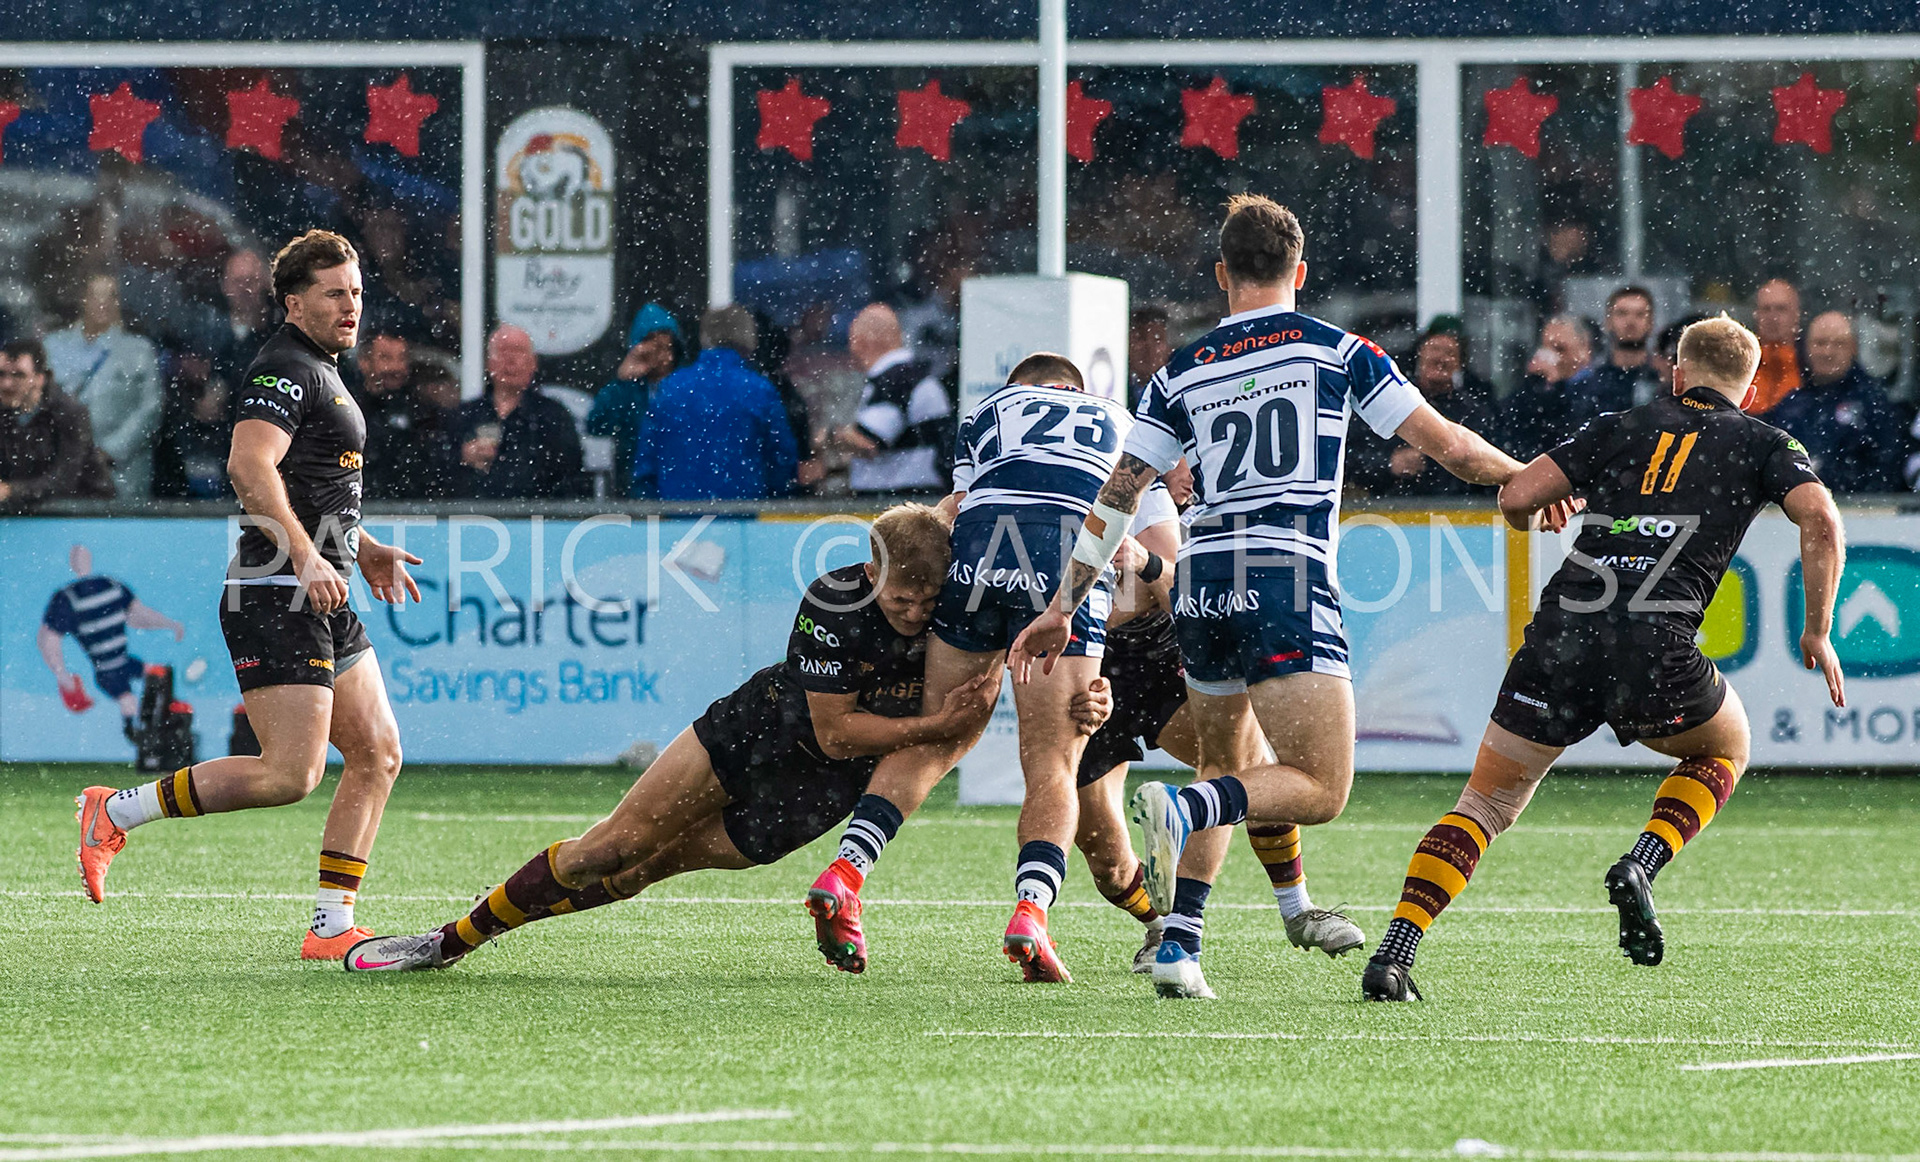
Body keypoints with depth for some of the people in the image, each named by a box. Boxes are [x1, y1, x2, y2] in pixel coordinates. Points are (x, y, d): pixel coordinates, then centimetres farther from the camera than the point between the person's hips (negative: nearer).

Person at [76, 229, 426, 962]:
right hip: (275, 599, -10)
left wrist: (361, 548, 31)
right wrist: (307, 555, -36)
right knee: (290, 774, -15)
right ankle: (115, 813, -4)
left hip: (319, 601, 10)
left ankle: (332, 926, 6)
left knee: (378, 755, 5)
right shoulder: (285, 369, -12)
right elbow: (249, 466, -28)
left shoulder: (318, 372, 21)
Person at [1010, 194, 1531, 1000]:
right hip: (1289, 582, -5)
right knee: (1322, 788, -4)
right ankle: (1182, 810, -30)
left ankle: (1178, 945, 9)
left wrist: (1063, 609, 17)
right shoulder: (1336, 351, 5)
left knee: (1223, 765, 23)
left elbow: (1117, 496, 12)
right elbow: (1447, 447, 7)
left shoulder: (1183, 372, 13)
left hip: (1204, 580, 5)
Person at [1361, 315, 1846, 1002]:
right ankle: (1642, 864, 4)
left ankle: (1394, 952, -2)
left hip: (1560, 632, 2)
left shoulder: (1622, 429, 21)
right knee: (1726, 748, 30)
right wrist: (1818, 631, 9)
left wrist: (1535, 517, 37)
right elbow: (1821, 521, 0)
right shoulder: (1762, 443, 17)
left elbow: (1516, 497, 13)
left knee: (1486, 803, 14)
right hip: (1654, 645, -2)